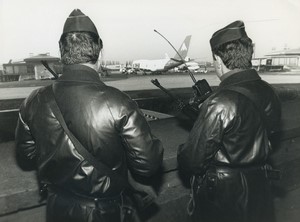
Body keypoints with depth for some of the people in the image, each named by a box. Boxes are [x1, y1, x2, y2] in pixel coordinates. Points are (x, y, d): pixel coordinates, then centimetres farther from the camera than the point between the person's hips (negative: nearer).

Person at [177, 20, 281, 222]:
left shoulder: (219, 104, -29)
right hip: (259, 189, 7)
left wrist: (182, 154, -1)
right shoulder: (269, 94, -5)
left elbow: (192, 161, -25)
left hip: (222, 198, -6)